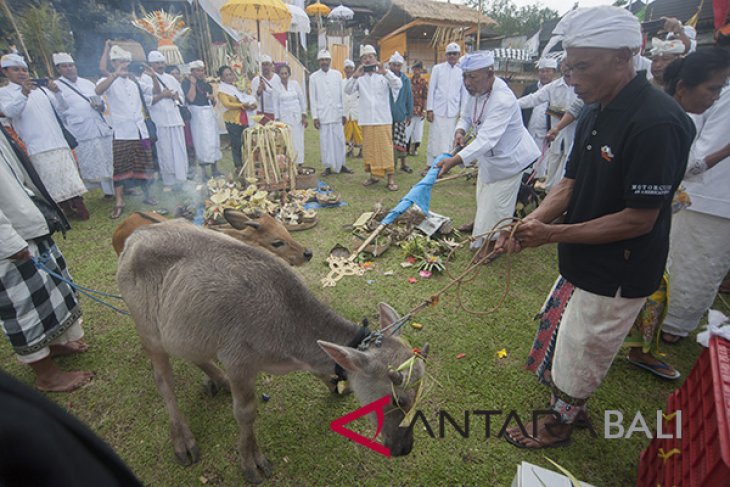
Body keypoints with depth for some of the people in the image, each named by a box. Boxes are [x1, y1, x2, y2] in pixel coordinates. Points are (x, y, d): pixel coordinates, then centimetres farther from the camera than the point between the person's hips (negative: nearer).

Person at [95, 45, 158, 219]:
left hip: (140, 130, 4)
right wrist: (116, 74, -30)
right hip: (121, 133, -4)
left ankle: (147, 195, 25)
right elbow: (98, 90, -22)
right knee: (120, 168, -3)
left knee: (144, 165, 10)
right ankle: (119, 202, 2)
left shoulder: (135, 80, 14)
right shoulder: (109, 81, 0)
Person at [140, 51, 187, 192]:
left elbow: (182, 98, 19)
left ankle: (180, 179, 7)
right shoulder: (146, 78, 3)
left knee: (180, 151, 0)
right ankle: (168, 182, 3)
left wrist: (176, 97, -2)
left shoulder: (171, 78, 18)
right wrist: (162, 95, -14)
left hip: (175, 119, 4)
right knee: (165, 153, -3)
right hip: (160, 121, -4)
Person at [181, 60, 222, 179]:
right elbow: (191, 98, -19)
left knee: (213, 141, 6)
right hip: (197, 114, -6)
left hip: (210, 113, 6)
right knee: (201, 142, -6)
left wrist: (212, 97, 0)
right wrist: (193, 83, -13)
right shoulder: (186, 82, -4)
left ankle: (214, 169, 13)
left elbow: (213, 102, 22)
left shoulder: (205, 82, 14)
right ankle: (202, 171, 0)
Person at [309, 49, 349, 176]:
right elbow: (313, 98, 2)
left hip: (336, 114, 1)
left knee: (339, 140, 4)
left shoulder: (337, 74, 6)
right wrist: (315, 117, -4)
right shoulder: (314, 77, 3)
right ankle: (328, 167, 9)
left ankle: (341, 165, 16)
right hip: (322, 115, -1)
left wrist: (343, 113, 6)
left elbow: (342, 95, 8)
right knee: (325, 141, 1)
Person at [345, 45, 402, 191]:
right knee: (369, 148, 8)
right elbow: (348, 90, -6)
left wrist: (385, 72, -27)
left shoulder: (384, 75, 3)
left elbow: (398, 84, -13)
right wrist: (355, 76, -24)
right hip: (366, 119, 3)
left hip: (383, 119, -2)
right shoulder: (359, 78, 8)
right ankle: (374, 175, 20)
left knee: (386, 148, -4)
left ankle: (391, 178, -2)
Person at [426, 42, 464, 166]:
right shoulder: (437, 68, 4)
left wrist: (463, 112, 6)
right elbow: (431, 89, 2)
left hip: (453, 111, 2)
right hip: (438, 110, -2)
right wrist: (429, 109, -5)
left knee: (449, 140, 3)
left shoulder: (462, 72, 10)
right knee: (435, 139, -3)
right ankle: (431, 165, 5)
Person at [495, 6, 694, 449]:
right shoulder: (596, 114, 3)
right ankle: (574, 407, 49)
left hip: (617, 273, -8)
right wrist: (532, 222, -11)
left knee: (580, 351, 11)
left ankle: (559, 424, 37)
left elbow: (639, 219, -24)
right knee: (576, 342, 24)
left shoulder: (656, 122, -24)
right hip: (587, 262, 8)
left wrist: (553, 235, -24)